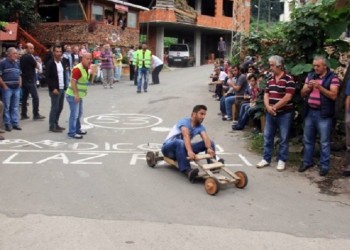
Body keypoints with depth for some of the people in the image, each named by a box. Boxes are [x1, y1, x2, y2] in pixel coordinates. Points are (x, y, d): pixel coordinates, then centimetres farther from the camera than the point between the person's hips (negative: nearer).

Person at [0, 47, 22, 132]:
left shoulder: (17, 63, 14)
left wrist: (20, 84, 12)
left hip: (16, 88, 6)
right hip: (7, 88, -6)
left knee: (15, 107, 9)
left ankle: (15, 123, 14)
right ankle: (7, 124, 7)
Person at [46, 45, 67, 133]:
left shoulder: (62, 62, 11)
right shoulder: (50, 63, -10)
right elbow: (48, 77, -13)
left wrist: (65, 86, 9)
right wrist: (53, 88, -17)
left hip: (62, 89, 7)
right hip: (55, 89, -7)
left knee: (60, 107, 11)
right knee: (55, 107, -4)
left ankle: (56, 124, 22)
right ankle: (52, 126, 4)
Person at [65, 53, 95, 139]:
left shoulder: (86, 68, 8)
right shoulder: (77, 69, -22)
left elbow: (87, 80, 21)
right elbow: (73, 82, -25)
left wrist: (92, 73, 6)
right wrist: (76, 94, -26)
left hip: (79, 95, 10)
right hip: (73, 95, -10)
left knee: (79, 113, 19)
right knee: (74, 114, -7)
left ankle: (77, 129, 33)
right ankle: (72, 133, 0)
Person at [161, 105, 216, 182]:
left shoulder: (200, 127, -1)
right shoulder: (184, 122, -19)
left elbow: (206, 138, -21)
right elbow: (186, 136, -38)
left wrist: (209, 148, -43)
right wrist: (189, 151, -56)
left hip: (183, 147, 6)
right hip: (168, 148, -6)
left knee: (210, 143, -7)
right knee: (180, 143, -43)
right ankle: (187, 170, -55)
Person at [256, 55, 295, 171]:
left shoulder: (288, 79, -11)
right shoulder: (270, 80, 10)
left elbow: (288, 97, -18)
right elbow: (266, 95, 8)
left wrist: (275, 107, -15)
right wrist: (268, 107, -11)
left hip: (284, 114, -6)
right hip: (270, 113, 7)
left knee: (283, 138, 4)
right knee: (267, 136, 10)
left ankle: (281, 160, 15)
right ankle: (266, 159, 21)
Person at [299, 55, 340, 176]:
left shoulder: (332, 77, -5)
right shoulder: (310, 75, 11)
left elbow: (333, 96, -15)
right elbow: (302, 94, 11)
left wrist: (319, 87, -21)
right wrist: (308, 87, -10)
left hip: (323, 114, -5)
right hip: (310, 112, 5)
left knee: (324, 142, 0)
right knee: (308, 139, 13)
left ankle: (324, 165, 10)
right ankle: (307, 161, 26)